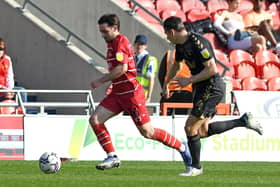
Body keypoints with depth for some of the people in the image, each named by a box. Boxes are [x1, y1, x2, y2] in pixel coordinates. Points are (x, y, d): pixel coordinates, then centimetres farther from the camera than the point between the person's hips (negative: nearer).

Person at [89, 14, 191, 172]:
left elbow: (122, 68, -26)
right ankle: (112, 157, -1)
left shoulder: (120, 42, -15)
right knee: (95, 120, -4)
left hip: (131, 93, -10)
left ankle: (182, 147, 13)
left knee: (147, 132, -4)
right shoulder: (112, 43, 15)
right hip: (118, 93, 10)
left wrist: (101, 81, -19)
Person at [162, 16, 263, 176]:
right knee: (202, 131, 9)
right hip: (201, 89, 10)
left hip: (212, 89, -10)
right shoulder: (181, 45, 8)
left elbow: (212, 69, -25)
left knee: (190, 127, -9)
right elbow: (176, 65, 28)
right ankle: (244, 121, 17)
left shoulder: (198, 43, -22)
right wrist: (166, 84, 37)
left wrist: (189, 80, -21)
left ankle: (196, 167, 5)